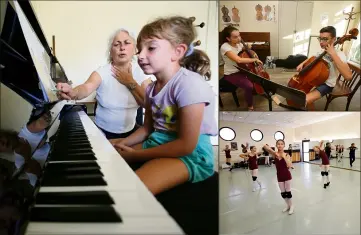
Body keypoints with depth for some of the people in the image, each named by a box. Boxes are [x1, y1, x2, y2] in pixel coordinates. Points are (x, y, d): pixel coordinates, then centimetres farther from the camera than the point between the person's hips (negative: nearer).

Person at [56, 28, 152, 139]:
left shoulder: (142, 73, -3)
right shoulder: (102, 72, -10)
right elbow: (87, 87, -31)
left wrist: (131, 83, -14)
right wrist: (73, 92, -52)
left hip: (130, 132, 2)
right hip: (103, 132, -2)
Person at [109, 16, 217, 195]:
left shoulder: (189, 84, -19)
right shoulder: (152, 88, 8)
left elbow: (186, 145, -22)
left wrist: (136, 155, -18)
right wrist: (123, 143, 1)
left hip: (191, 154, -9)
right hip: (158, 143, 9)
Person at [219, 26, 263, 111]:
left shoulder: (238, 44, -1)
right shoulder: (225, 47, -25)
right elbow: (239, 60, -38)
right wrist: (254, 59, -28)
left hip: (242, 69, 8)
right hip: (231, 74, -8)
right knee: (249, 86, -28)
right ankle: (250, 107, -5)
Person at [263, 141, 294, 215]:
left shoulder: (286, 155, -8)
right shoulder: (274, 154, -6)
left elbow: (289, 166, -23)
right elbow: (265, 146, -20)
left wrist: (284, 157, -22)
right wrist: (274, 152, -26)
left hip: (287, 175, -2)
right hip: (279, 176, 3)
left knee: (288, 192, 5)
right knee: (283, 193, 11)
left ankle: (291, 206, 25)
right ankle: (288, 206, 32)